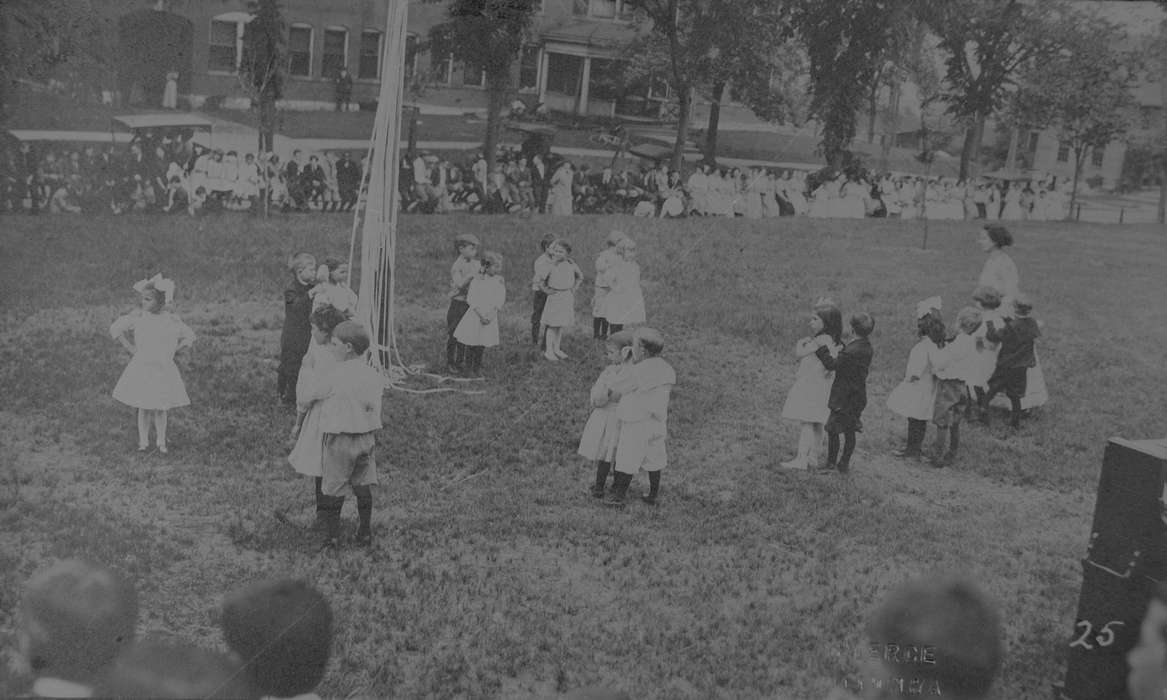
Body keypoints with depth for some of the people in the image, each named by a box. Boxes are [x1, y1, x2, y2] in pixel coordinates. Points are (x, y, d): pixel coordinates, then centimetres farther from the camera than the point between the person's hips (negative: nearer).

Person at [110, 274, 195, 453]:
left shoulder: (171, 320, -3)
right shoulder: (137, 317, -4)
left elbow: (189, 336, 9)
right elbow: (115, 329, 3)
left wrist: (172, 350, -1)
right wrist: (131, 348, -1)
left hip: (163, 369, 0)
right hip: (141, 368, 0)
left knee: (160, 408, 3)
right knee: (143, 407, 4)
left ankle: (161, 442, 15)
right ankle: (143, 441, 13)